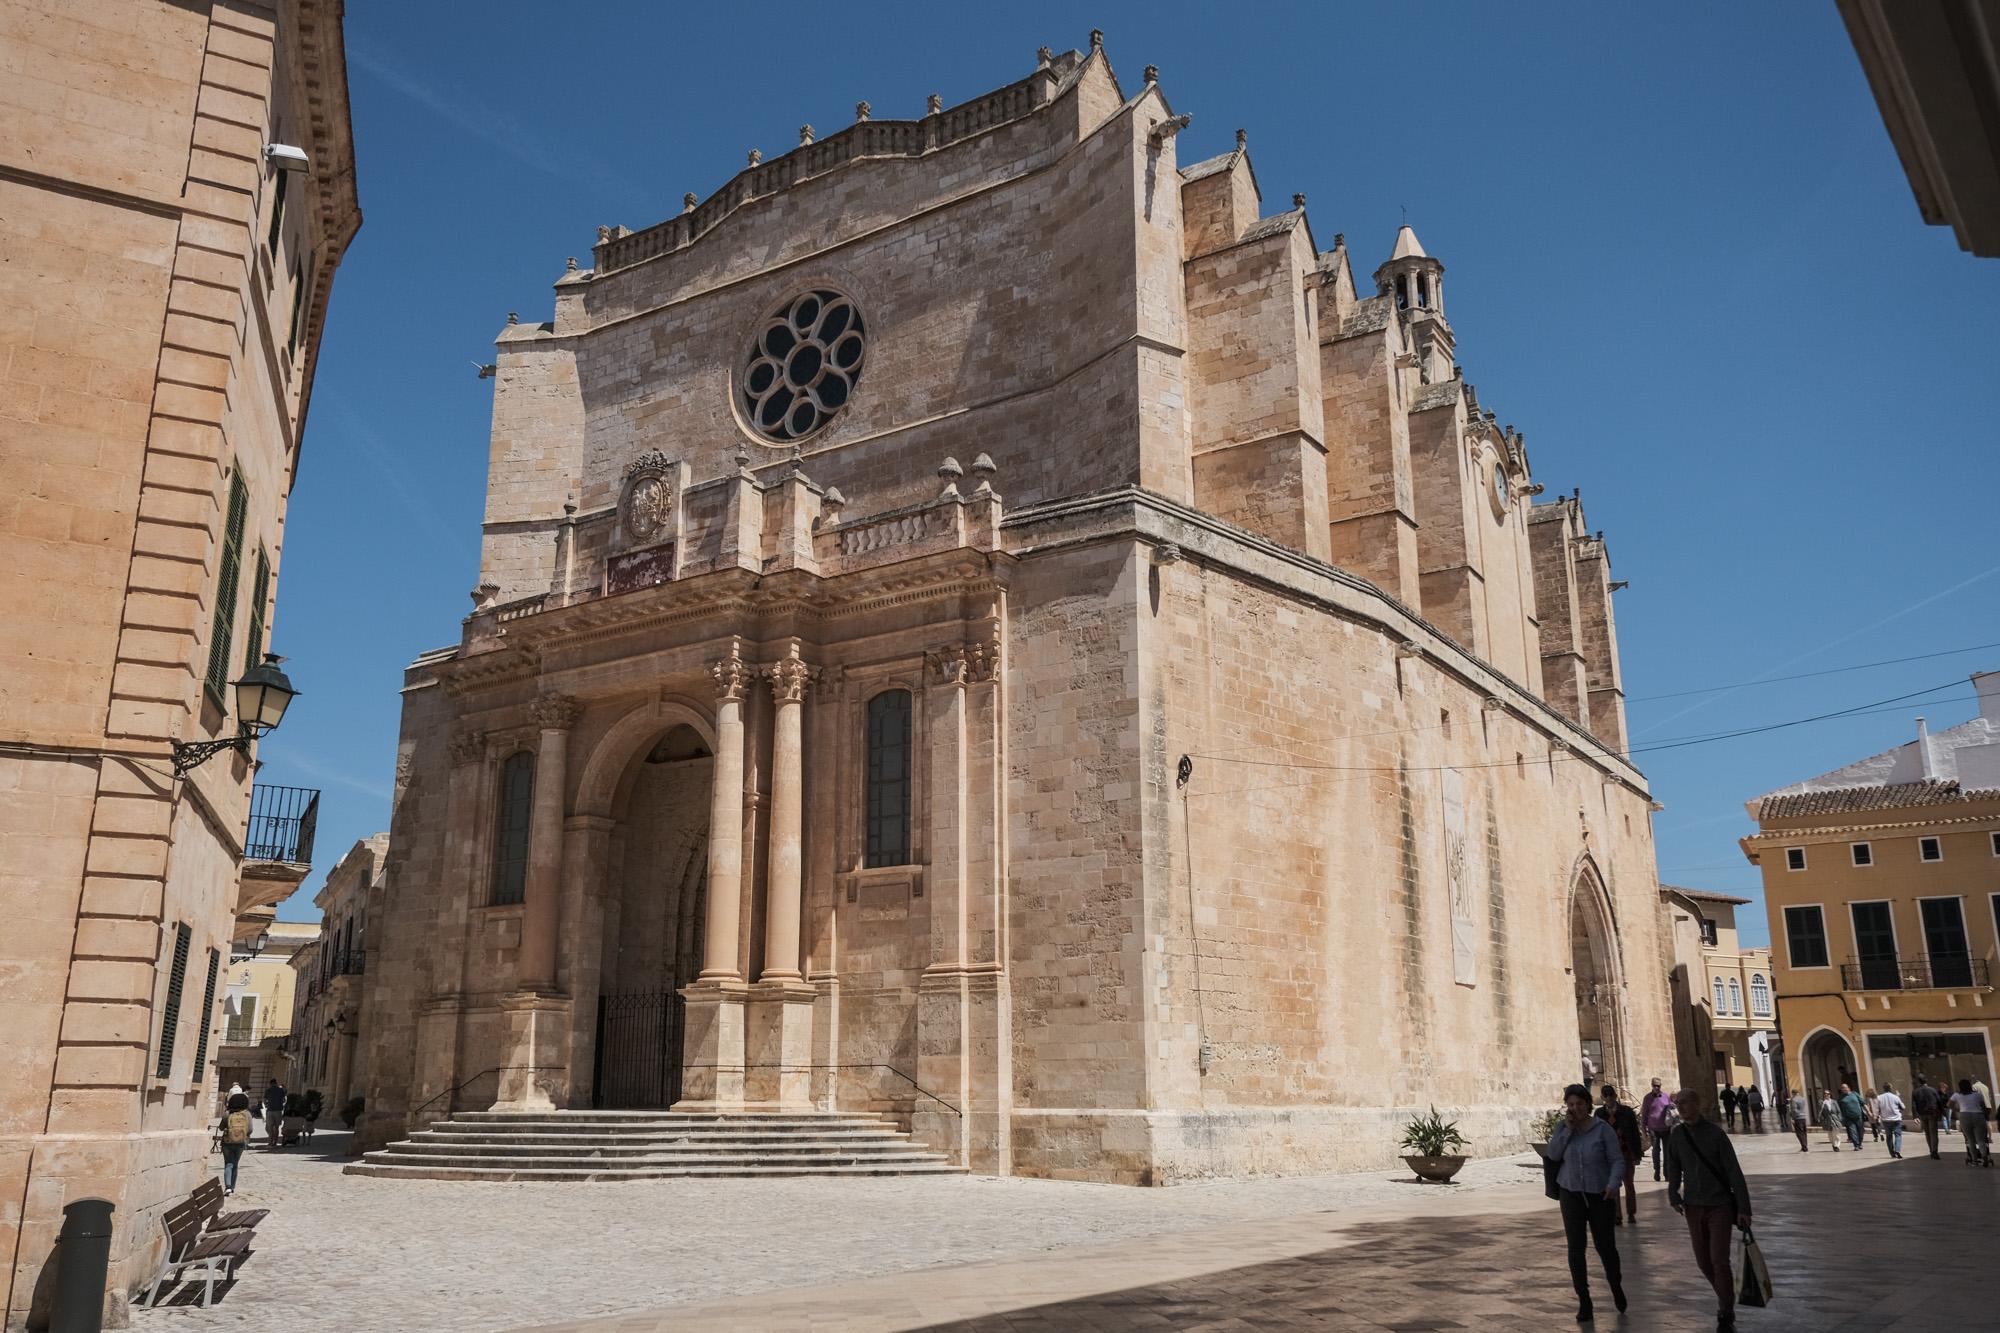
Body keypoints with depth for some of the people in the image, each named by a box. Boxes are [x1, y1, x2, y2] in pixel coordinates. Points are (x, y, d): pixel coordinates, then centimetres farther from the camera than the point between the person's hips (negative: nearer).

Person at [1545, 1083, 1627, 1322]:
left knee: (1605, 1246, 6)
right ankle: (1584, 1302, 9)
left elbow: (1617, 1160, -8)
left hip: (1600, 1195, -2)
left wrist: (1613, 1184, -23)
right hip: (1572, 1195, 2)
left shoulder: (1603, 1129, -8)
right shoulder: (1563, 1128, 1)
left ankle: (1616, 1285, 37)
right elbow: (1553, 1154, -9)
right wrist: (1567, 1128, -15)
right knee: (1576, 1248, 0)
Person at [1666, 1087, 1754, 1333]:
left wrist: (1743, 1207, -12)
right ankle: (1726, 1298, 35)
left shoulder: (1715, 1133, -12)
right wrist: (1674, 1196, -4)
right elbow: (1674, 1169, 8)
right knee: (1703, 1262, 10)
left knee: (1719, 1261, -8)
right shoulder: (1677, 1136, 0)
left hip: (1720, 1205, -4)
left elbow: (1734, 1172, -11)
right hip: (1694, 1206, 4)